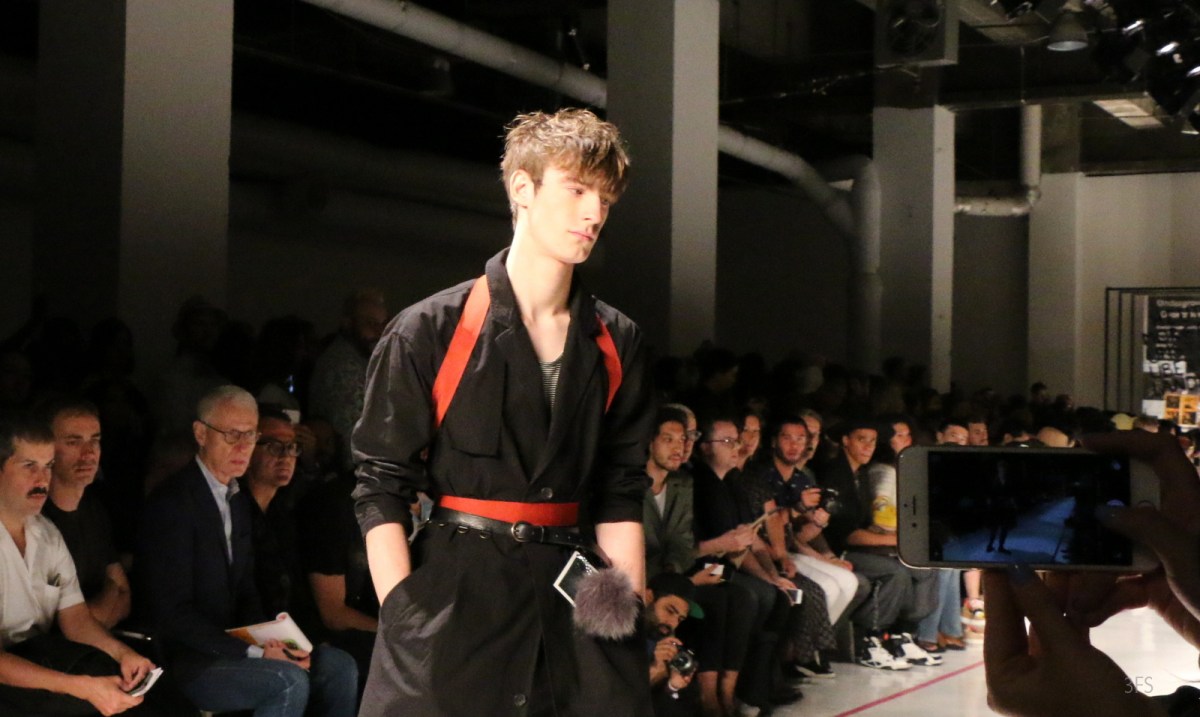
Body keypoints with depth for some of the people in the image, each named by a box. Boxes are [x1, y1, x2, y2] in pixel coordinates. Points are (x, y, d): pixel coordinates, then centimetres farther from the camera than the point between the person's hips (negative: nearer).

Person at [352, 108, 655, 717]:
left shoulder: (617, 346, 9)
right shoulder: (430, 331, -3)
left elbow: (620, 494, 12)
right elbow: (381, 488, -3)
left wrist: (628, 598, 2)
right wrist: (401, 617, -10)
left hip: (572, 598, 3)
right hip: (453, 597, -3)